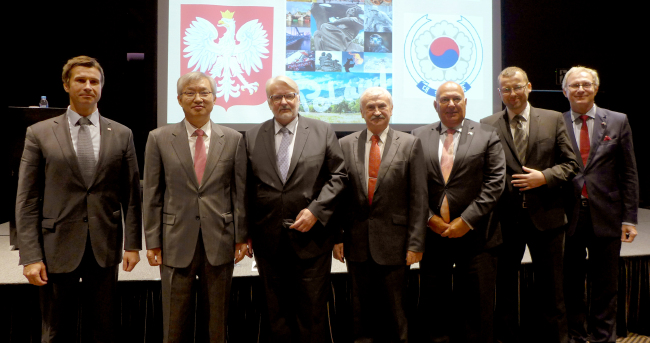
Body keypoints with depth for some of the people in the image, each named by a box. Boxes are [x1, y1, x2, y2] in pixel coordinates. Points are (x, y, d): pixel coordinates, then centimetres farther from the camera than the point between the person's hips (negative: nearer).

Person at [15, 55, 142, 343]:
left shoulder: (121, 135, 5)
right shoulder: (39, 133, 1)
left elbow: (131, 195, 5)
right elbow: (27, 200, -1)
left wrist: (133, 244, 1)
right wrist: (30, 256, -7)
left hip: (105, 248, 1)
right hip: (58, 248, -1)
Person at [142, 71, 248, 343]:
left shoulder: (234, 139, 3)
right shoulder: (159, 139, 2)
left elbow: (240, 192, 4)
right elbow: (152, 195, 2)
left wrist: (241, 236, 1)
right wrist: (152, 241, -1)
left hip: (220, 242, 1)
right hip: (176, 242, 0)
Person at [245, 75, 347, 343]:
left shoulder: (323, 131, 3)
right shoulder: (252, 137, 6)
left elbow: (337, 176, 1)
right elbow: (247, 188, 6)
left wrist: (315, 210, -11)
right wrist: (246, 232, 2)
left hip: (311, 235, -1)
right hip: (268, 239, 2)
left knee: (312, 309, 6)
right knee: (276, 311, 12)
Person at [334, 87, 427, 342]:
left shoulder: (410, 144, 0)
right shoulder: (345, 145, 5)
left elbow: (418, 198, -3)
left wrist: (415, 242, -8)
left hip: (393, 242, -2)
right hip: (357, 243, 2)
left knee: (395, 311, 9)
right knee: (361, 311, 13)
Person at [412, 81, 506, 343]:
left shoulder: (487, 136, 3)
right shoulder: (419, 137, 7)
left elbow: (495, 182, -4)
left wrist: (467, 220, -10)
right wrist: (429, 218, -7)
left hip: (474, 235, -1)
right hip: (432, 233, 2)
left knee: (476, 307, 7)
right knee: (433, 306, 9)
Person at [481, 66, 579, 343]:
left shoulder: (553, 119, 4)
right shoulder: (487, 125, 1)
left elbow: (570, 163, 4)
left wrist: (544, 177, -13)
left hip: (545, 215, 0)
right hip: (506, 217, 0)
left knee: (550, 287, 11)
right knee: (504, 283, 12)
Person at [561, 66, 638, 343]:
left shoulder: (617, 122, 5)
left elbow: (628, 173, 4)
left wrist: (629, 217, -1)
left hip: (605, 216, 0)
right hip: (569, 216, 0)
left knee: (605, 286, 9)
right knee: (571, 284, 10)